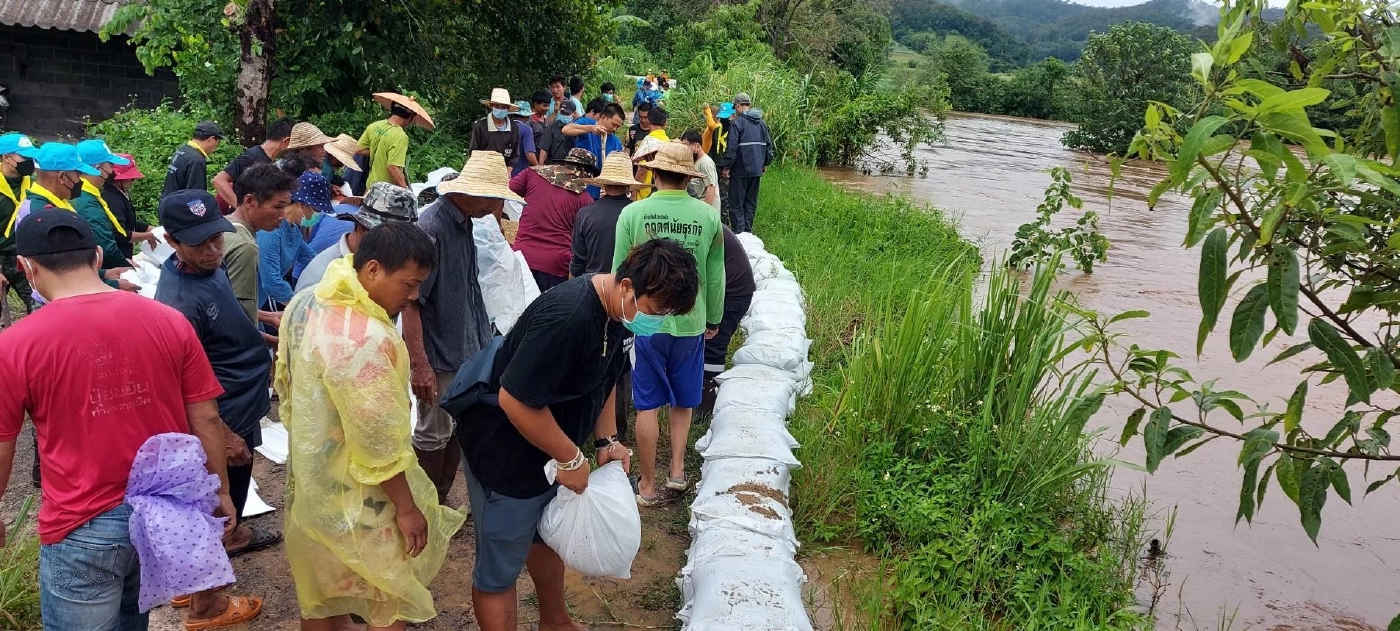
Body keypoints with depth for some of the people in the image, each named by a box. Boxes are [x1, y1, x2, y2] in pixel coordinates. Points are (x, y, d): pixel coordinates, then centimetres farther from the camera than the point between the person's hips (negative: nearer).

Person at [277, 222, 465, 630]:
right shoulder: (364, 339, -32)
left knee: (322, 591, 24)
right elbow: (378, 441, -27)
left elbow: (286, 381, 12)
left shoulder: (305, 303, -2)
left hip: (309, 474, 9)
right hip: (357, 496, -9)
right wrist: (406, 507, -16)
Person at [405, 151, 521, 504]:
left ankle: (441, 502, 34)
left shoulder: (464, 223, 5)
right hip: (439, 356, -9)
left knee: (458, 429, 18)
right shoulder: (432, 227, -22)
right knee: (433, 434, 7)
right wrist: (420, 366, -26)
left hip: (467, 351, 9)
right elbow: (410, 302, -24)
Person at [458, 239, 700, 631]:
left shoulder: (615, 311, -5)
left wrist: (606, 440, 3)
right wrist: (571, 459, -22)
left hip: (547, 450, 10)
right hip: (504, 454, -10)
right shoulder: (566, 319, -35)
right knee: (499, 567, 5)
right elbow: (516, 400, -33)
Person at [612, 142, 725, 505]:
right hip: (691, 322, 1)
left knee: (647, 405, 9)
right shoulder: (708, 216, -7)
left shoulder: (633, 213, -10)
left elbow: (620, 272, -4)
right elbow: (715, 276, 0)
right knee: (682, 401, 21)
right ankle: (677, 470, 19)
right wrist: (713, 319, 14)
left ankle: (647, 486, 16)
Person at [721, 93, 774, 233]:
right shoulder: (761, 123, 9)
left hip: (740, 170, -6)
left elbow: (731, 148, -16)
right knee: (751, 203, 14)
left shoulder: (737, 123, -12)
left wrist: (726, 166, -8)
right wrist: (765, 163, 23)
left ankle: (739, 233, -2)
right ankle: (748, 231, 18)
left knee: (736, 203, 1)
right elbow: (769, 145, 13)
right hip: (757, 170, 6)